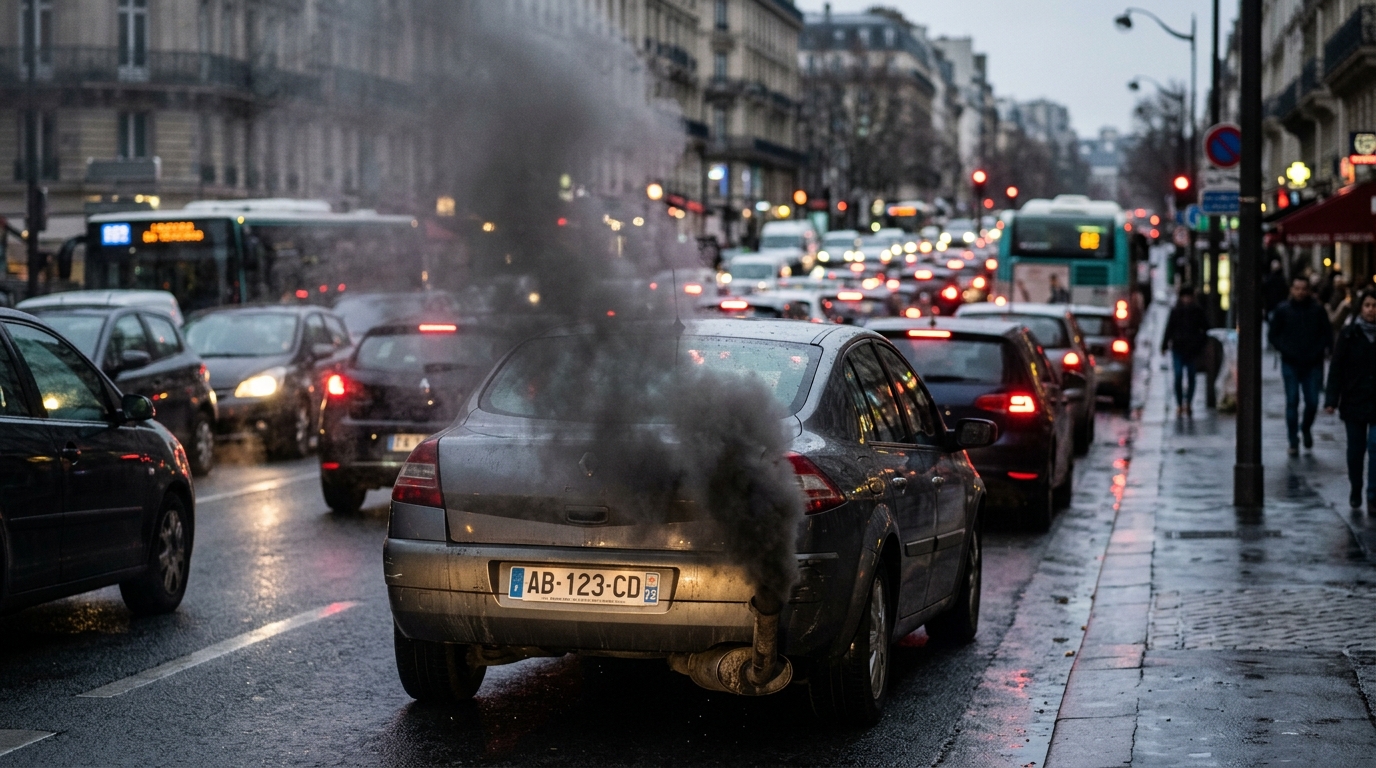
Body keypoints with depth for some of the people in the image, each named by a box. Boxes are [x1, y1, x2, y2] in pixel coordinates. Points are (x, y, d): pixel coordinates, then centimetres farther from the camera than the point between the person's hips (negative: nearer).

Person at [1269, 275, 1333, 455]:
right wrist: (1284, 349, -8)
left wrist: (1323, 349, -8)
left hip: (1313, 364, 0)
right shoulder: (1282, 310, 2)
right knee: (1292, 402, -1)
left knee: (1312, 402, -1)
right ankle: (1293, 442, 6)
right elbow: (1273, 335, 7)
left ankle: (1306, 428, 29)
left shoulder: (1318, 310, 2)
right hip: (1290, 364, 0)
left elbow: (1327, 333, 9)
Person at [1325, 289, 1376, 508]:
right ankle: (1355, 492, 24)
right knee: (1355, 449, 8)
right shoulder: (1348, 334, -2)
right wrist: (1331, 399, -9)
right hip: (1354, 400, 0)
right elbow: (1337, 368, -3)